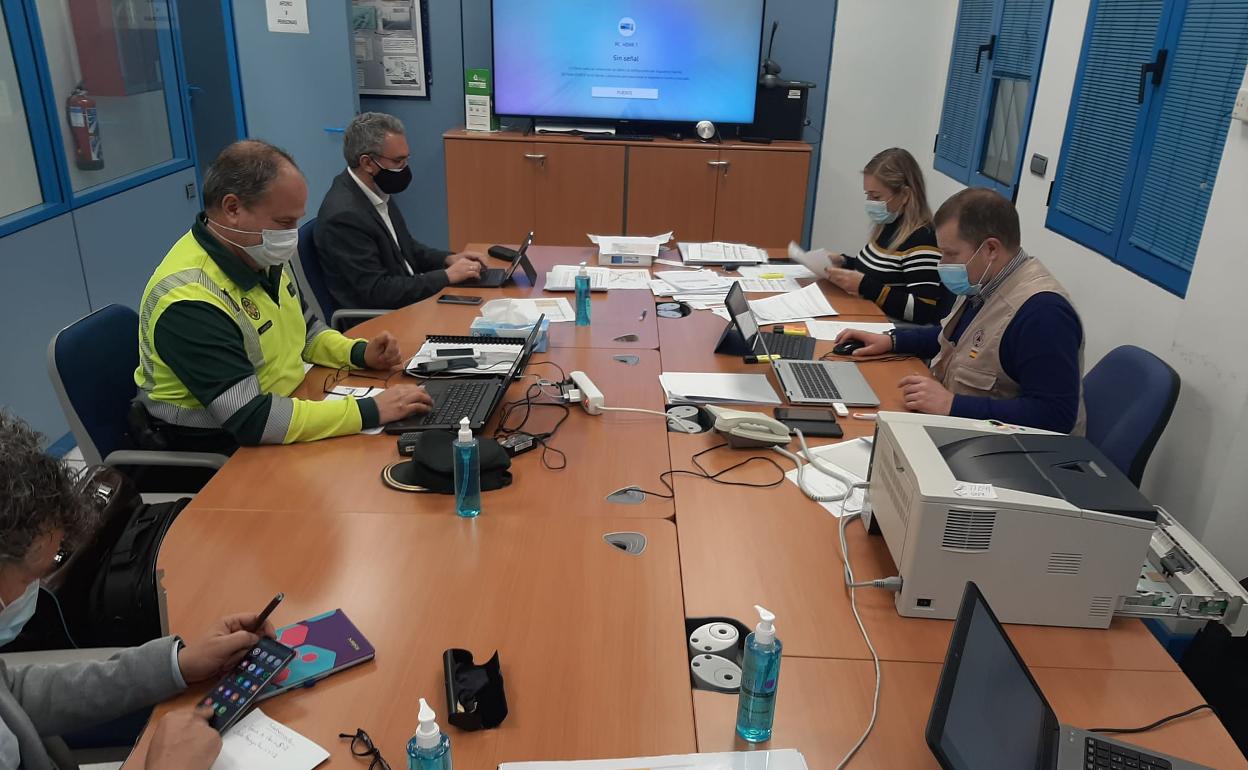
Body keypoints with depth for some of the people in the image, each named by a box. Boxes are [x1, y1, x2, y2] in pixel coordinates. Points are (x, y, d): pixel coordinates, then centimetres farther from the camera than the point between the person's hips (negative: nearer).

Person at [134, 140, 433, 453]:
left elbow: (306, 331, 17)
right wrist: (370, 411, -32)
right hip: (219, 452, -8)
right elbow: (252, 419, -32)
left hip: (282, 415, 8)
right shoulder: (189, 300, -28)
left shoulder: (263, 257, 0)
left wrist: (360, 353, -3)